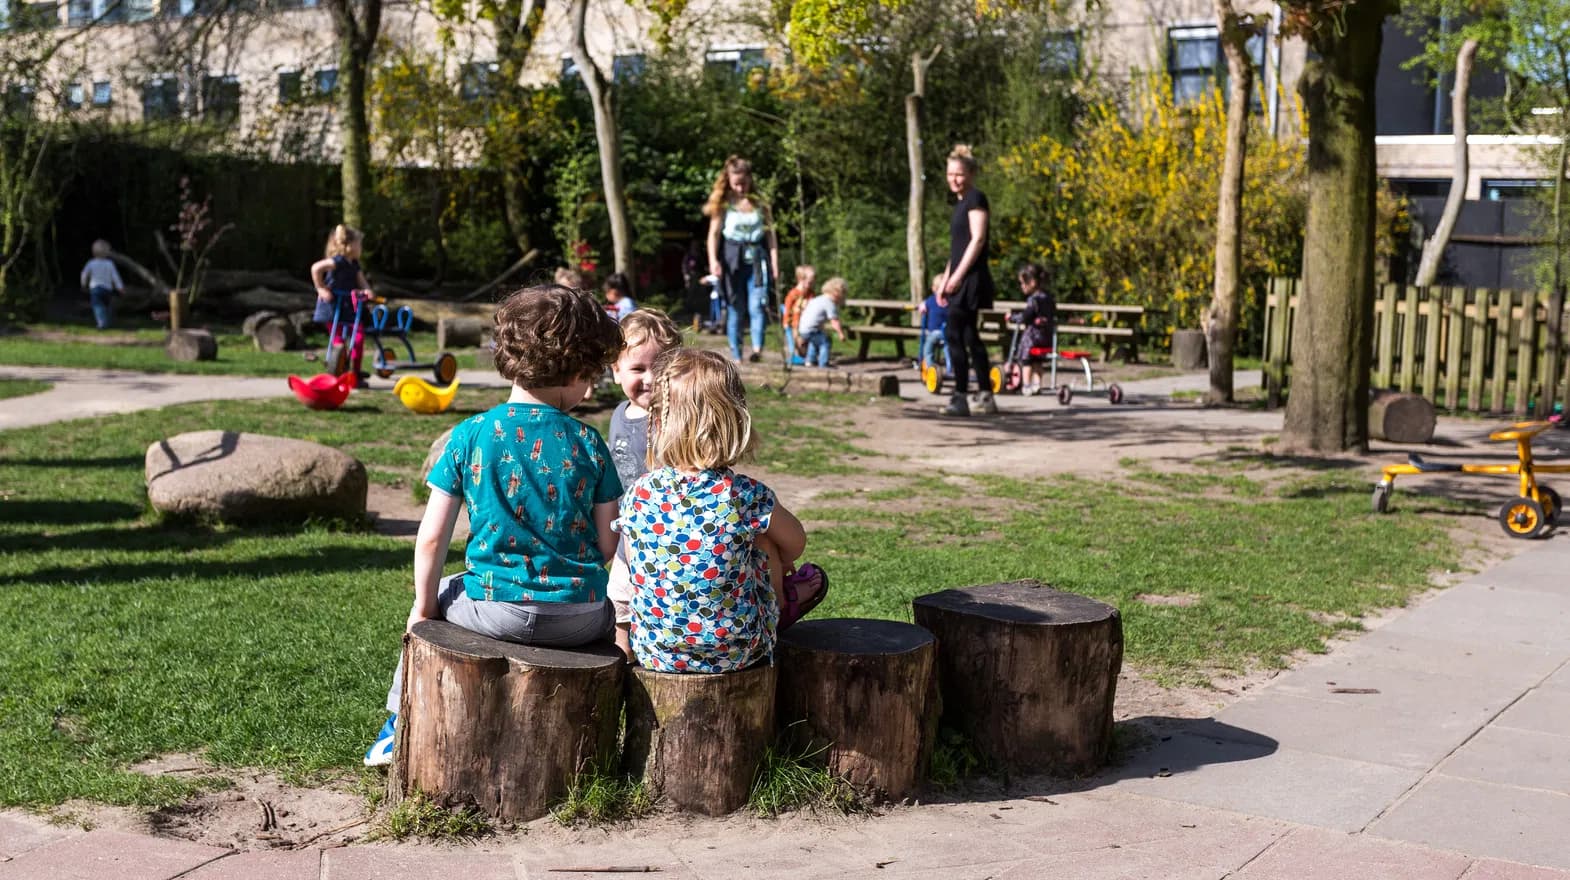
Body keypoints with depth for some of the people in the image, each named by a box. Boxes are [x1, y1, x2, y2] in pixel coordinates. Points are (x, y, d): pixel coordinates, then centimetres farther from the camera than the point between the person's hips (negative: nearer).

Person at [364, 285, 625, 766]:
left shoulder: (470, 436, -4)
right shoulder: (587, 442, -2)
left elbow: (431, 537, -4)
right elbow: (607, 545, 0)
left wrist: (424, 607, 10)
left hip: (497, 609, 0)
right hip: (580, 619, 0)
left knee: (438, 594, 32)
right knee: (611, 611, 35)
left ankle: (401, 726, 38)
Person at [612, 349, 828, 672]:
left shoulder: (638, 495, -12)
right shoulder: (748, 496, -17)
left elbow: (634, 564, 5)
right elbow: (795, 543, 4)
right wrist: (775, 567, 28)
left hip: (653, 651, 2)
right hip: (736, 653, -1)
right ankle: (780, 605, 50)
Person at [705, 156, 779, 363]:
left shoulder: (760, 204, 9)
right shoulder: (723, 205, 5)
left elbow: (771, 235, 10)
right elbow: (714, 234, 0)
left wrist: (775, 265, 2)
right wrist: (713, 261, -14)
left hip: (756, 262, 0)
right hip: (732, 263, 0)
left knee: (756, 306, -16)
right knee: (735, 310, 3)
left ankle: (757, 348, -27)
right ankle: (736, 357, 7)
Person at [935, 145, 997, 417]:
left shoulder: (975, 198, -8)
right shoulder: (961, 203, 19)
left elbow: (978, 239, -16)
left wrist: (958, 275, -18)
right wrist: (945, 281, 20)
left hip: (971, 279, -9)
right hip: (961, 280, 10)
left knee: (954, 336, -10)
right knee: (970, 337, 10)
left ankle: (960, 398, -9)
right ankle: (985, 396, 15)